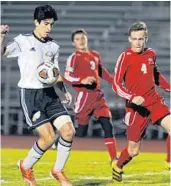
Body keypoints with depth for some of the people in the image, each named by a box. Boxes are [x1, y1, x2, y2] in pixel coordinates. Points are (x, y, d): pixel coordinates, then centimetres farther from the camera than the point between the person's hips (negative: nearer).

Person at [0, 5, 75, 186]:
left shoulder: (53, 46, 12)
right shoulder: (23, 41, -3)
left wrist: (65, 90, 6)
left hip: (49, 94, 5)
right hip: (30, 95, -5)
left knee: (68, 130, -9)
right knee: (49, 137, -12)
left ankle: (58, 170, 11)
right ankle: (26, 166, 14)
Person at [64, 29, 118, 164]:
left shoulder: (95, 55, 15)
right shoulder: (74, 57, -6)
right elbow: (67, 77, -17)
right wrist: (83, 81, -32)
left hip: (98, 94, 6)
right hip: (84, 95, -6)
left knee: (107, 125, -2)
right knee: (81, 130, -6)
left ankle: (114, 158, 1)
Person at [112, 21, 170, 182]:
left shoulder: (151, 54, 6)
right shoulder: (125, 57, -11)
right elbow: (116, 84, -14)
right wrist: (131, 97, -28)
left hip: (155, 102, 4)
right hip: (137, 106, -4)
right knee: (134, 149, 4)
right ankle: (117, 166, 35)